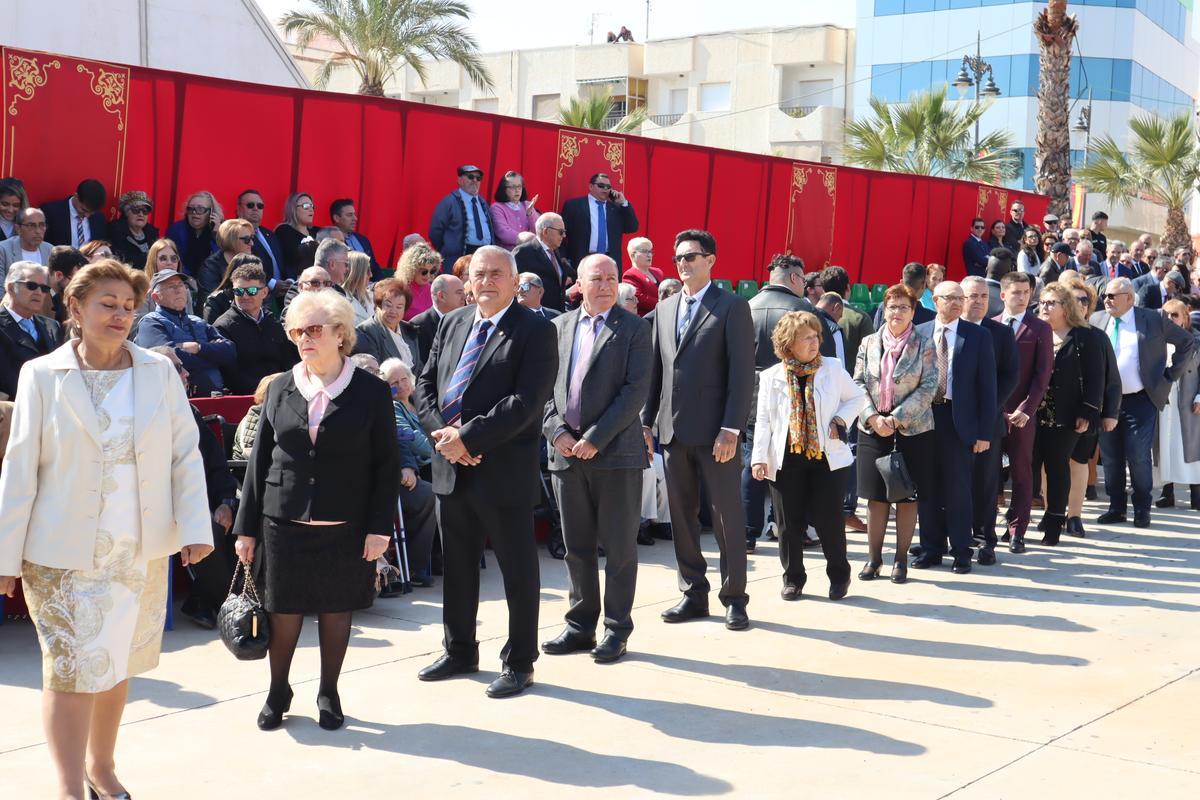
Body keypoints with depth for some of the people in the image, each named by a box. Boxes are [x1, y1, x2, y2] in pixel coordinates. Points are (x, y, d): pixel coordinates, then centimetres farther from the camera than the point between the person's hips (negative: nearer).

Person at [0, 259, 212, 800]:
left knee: (118, 665, 14)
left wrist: (195, 528, -9)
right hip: (62, 553, -2)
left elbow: (186, 455, 1)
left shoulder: (159, 372, 2)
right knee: (70, 671, -3)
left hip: (140, 552, 3)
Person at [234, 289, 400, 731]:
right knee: (284, 610, 7)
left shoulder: (370, 391, -4)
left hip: (345, 526, -2)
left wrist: (379, 526, -9)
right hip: (284, 523, 2)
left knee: (336, 610, 10)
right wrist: (247, 525, 4)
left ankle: (329, 693, 27)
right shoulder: (281, 388, 4)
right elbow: (260, 458, 6)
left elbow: (387, 463, -3)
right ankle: (278, 691, 26)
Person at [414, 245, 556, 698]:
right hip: (451, 468, 6)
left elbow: (526, 401, -18)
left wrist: (468, 437, -20)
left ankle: (519, 662, 18)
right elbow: (426, 385, 11)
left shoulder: (535, 331, -9)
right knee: (456, 566, 17)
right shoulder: (451, 325, 11)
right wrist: (444, 432, -7)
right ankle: (460, 653, 32)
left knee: (518, 570, 6)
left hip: (504, 471, -6)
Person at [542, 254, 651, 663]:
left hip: (616, 452, -4)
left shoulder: (633, 328, -1)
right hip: (566, 453, 4)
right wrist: (557, 431, -6)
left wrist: (595, 438, -14)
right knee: (577, 547, 11)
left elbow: (636, 390, -10)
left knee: (619, 546, 3)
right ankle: (580, 625, 20)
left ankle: (616, 629, 12)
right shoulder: (559, 327, 12)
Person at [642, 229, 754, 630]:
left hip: (714, 432, -6)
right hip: (673, 430, 6)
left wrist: (731, 429, -15)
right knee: (682, 517, 10)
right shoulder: (664, 308, 14)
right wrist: (646, 422, 10)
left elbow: (742, 372, -9)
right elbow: (655, 368, 16)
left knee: (727, 517, 1)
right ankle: (693, 594, 20)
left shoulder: (732, 307, -3)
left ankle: (734, 598, 9)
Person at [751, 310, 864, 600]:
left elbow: (856, 397, 13)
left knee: (829, 519, -1)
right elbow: (763, 420, 3)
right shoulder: (771, 377, 3)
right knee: (789, 522, 3)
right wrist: (759, 458, -5)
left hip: (827, 457, 0)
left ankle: (839, 576, 18)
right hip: (786, 459, 1)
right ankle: (793, 578, 19)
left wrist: (839, 420, -5)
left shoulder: (832, 369, 4)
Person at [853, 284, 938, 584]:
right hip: (873, 430, 2)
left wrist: (896, 418, -13)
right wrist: (873, 417, -11)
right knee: (876, 497, 4)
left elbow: (928, 388, -7)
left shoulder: (923, 345, 0)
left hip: (912, 430, -2)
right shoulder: (869, 343, 6)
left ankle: (901, 559, 11)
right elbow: (858, 384, 4)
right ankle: (874, 557, 13)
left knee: (907, 497, 3)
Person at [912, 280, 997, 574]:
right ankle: (931, 548, 19)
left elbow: (987, 385, 0)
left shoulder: (978, 337, 1)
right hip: (923, 418, 2)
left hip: (959, 421, -2)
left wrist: (984, 431, -5)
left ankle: (961, 552, 11)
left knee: (957, 489, 2)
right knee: (927, 487, 8)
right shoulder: (918, 334, 5)